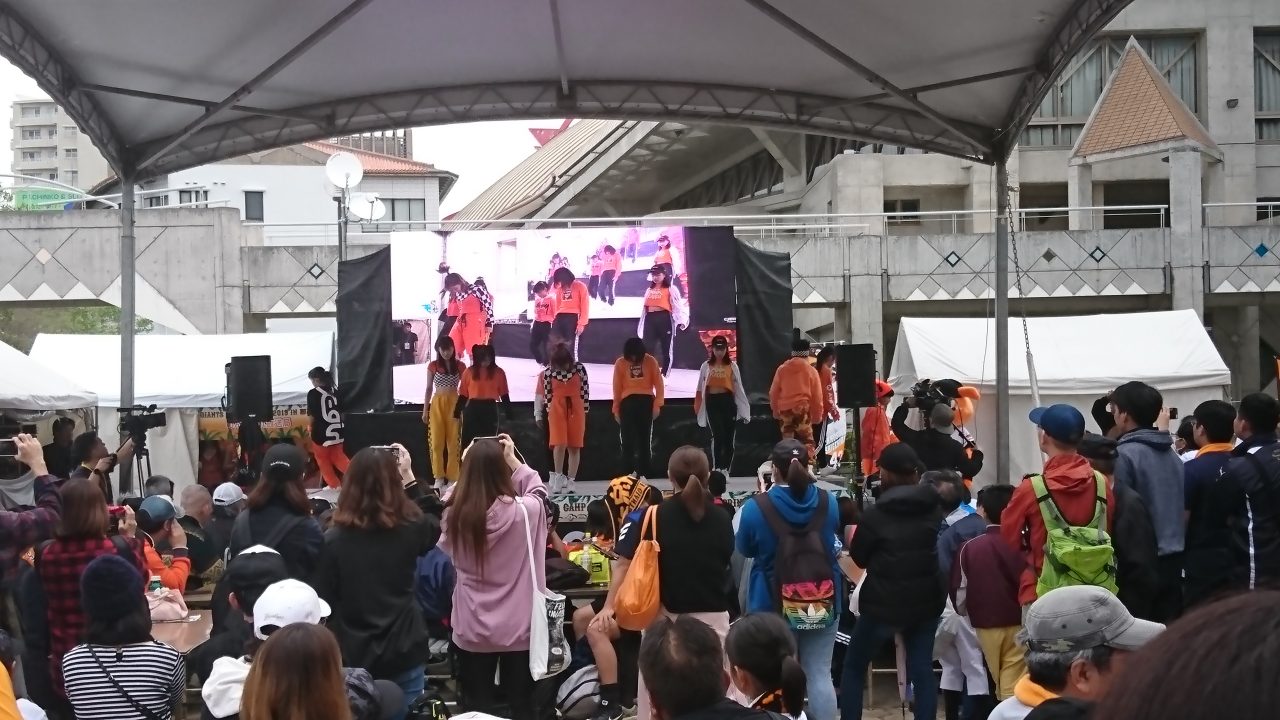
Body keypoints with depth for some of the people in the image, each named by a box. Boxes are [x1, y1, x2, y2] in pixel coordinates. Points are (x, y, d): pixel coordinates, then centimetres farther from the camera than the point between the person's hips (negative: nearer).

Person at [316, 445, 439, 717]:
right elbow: (434, 525, 16)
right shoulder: (410, 529, -8)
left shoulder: (334, 539, -11)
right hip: (404, 652, 1)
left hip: (353, 656, 0)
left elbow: (324, 602, -5)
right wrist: (408, 475, 16)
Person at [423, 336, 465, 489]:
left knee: (454, 441, 0)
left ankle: (453, 477, 5)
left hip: (454, 404, 0)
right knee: (437, 441, 0)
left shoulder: (460, 366, 3)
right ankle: (439, 477, 7)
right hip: (437, 404, 0)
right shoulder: (433, 366, 3)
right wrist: (425, 409, 5)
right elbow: (429, 388, 7)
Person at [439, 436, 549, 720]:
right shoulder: (522, 512, -17)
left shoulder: (454, 515, -12)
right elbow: (539, 491, 6)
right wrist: (512, 460, 14)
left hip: (471, 629, 1)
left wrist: (469, 467, 11)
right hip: (517, 627, -1)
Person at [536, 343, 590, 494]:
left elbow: (585, 390, 4)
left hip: (576, 410, 1)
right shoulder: (548, 372, -4)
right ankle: (558, 476, 2)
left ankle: (571, 481, 8)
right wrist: (538, 414, 7)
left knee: (574, 446, 2)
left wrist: (585, 409, 7)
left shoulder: (579, 368, -4)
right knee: (560, 444, -14)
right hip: (557, 411, -1)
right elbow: (541, 394, 3)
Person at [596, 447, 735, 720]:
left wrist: (609, 606, -7)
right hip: (712, 615, 1)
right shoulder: (722, 518, -1)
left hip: (666, 615, -1)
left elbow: (625, 564, -10)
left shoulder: (655, 516, -7)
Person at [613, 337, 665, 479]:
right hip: (627, 402, 0)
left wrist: (657, 404, -5)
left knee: (645, 438, 4)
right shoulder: (620, 363, 2)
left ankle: (642, 473, 9)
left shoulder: (650, 361, 1)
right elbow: (617, 388, 5)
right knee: (627, 439, -3)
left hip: (646, 401, 0)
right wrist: (616, 409, 6)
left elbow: (658, 383, 2)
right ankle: (630, 472, 2)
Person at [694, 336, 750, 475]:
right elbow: (701, 388, 8)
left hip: (728, 401, 1)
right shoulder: (706, 366, 6)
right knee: (717, 435, -11)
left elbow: (738, 388, 6)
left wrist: (743, 408, 4)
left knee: (729, 436, 3)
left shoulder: (732, 366, 5)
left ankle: (726, 470, 13)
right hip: (712, 402, -1)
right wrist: (698, 406, 5)